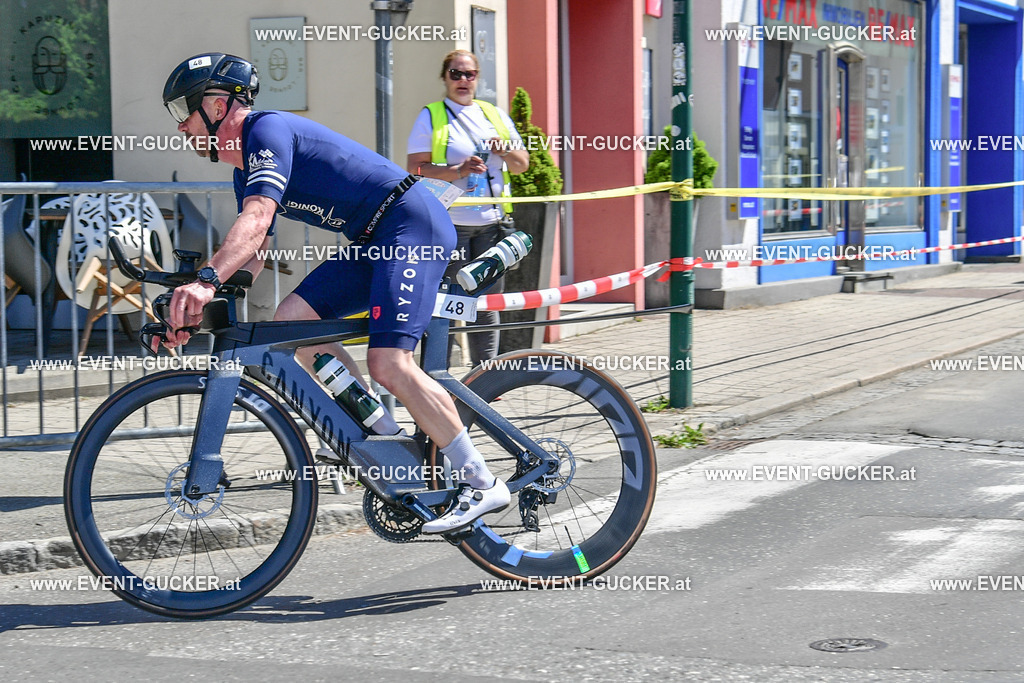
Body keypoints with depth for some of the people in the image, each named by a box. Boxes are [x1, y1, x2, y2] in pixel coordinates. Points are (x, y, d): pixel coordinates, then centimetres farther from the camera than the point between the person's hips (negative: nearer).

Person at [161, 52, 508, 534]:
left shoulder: (268, 130, -13)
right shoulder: (246, 172, 17)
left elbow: (257, 219, -29)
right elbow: (251, 257, 16)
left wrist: (207, 280, -41)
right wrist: (197, 309, 1)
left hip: (414, 224, -10)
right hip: (373, 241, 10)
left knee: (388, 364, -20)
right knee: (290, 321, -1)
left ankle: (482, 484, -12)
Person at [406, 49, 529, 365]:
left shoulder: (495, 115, 17)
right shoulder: (430, 117, 4)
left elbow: (523, 164, 20)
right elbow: (415, 170, -6)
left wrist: (505, 151, -2)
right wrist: (458, 170, -19)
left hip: (491, 223, 5)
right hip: (449, 224, -4)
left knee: (487, 306, 6)